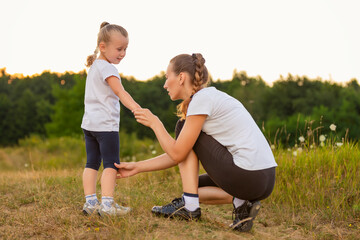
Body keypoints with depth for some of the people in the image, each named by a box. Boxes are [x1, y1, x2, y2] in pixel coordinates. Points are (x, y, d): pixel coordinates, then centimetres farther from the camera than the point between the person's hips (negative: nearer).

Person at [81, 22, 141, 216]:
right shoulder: (106, 68, -11)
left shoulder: (94, 67, 19)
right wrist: (137, 109, -33)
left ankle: (90, 202, 8)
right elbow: (120, 93, -24)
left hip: (89, 123, 9)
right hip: (105, 124, -9)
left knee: (92, 163, 8)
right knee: (111, 163, -6)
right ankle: (107, 203, -11)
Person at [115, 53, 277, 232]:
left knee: (183, 128, 2)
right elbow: (177, 154, 19)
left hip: (250, 178, -9)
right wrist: (136, 167, 20)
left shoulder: (202, 98, -11)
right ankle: (240, 202, 5)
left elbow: (177, 154, -10)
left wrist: (154, 122, 4)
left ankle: (190, 206, 0)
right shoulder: (209, 97, 18)